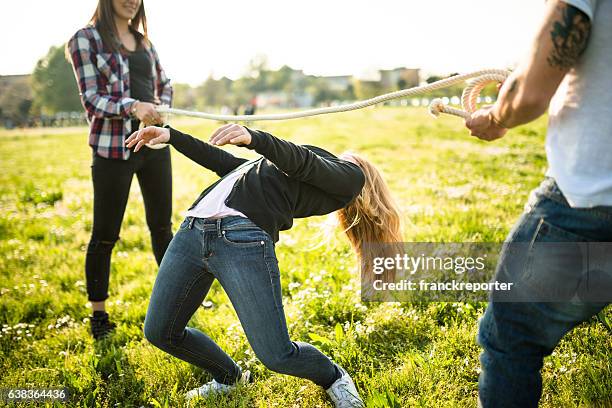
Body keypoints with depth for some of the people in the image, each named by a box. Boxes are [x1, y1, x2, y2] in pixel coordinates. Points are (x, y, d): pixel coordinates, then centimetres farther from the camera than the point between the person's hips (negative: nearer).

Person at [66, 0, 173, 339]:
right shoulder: (86, 38, -2)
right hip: (113, 149, -5)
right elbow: (91, 98, -10)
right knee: (105, 234, 2)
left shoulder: (144, 41, 14)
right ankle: (98, 314, 16)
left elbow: (164, 86, 23)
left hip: (154, 145, 5)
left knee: (161, 226, 14)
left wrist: (158, 113, 2)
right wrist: (133, 107, -27)